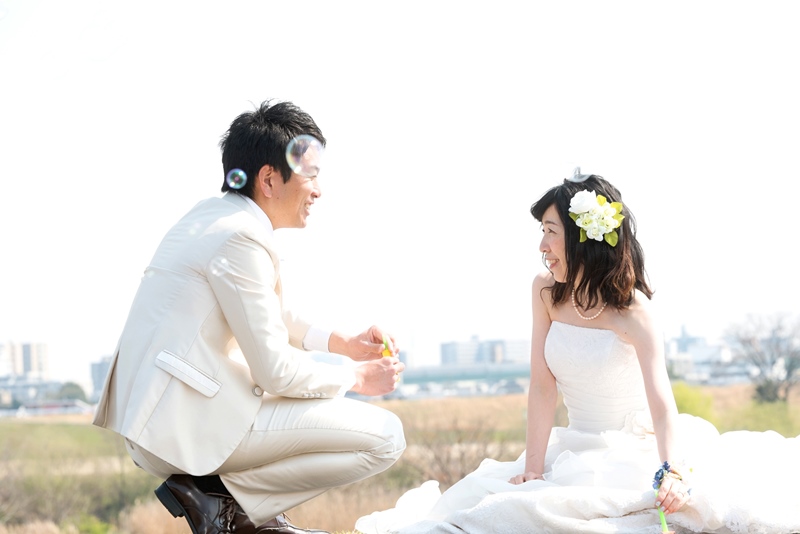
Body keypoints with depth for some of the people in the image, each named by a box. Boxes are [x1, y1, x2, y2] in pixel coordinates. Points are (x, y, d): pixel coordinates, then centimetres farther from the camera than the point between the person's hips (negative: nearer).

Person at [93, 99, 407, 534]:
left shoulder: (214, 213, 14)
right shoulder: (241, 237, -16)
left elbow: (268, 315, 28)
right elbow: (276, 373, -16)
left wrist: (344, 343, 18)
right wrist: (357, 377, 0)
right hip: (186, 428, -10)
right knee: (384, 438, -11)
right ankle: (221, 496, -8)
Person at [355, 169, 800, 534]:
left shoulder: (633, 310, -16)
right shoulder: (546, 293, -2)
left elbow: (661, 397, -28)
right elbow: (543, 387, -6)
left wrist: (671, 472, -45)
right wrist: (533, 468, -15)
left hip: (635, 450, -4)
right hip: (576, 449, 4)